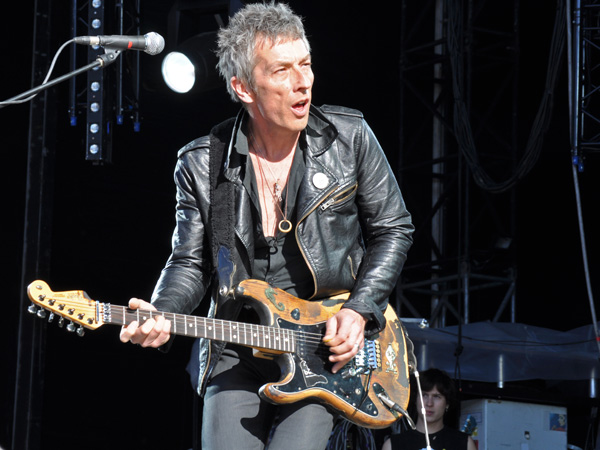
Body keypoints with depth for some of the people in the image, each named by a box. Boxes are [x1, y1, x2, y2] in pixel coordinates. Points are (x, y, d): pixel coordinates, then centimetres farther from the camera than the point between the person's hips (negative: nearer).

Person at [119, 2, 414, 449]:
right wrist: (161, 315, -16)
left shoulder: (349, 138, -1)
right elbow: (192, 263, 5)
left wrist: (359, 310, -5)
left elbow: (393, 229, 7)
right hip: (237, 356, 1)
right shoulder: (202, 165, 0)